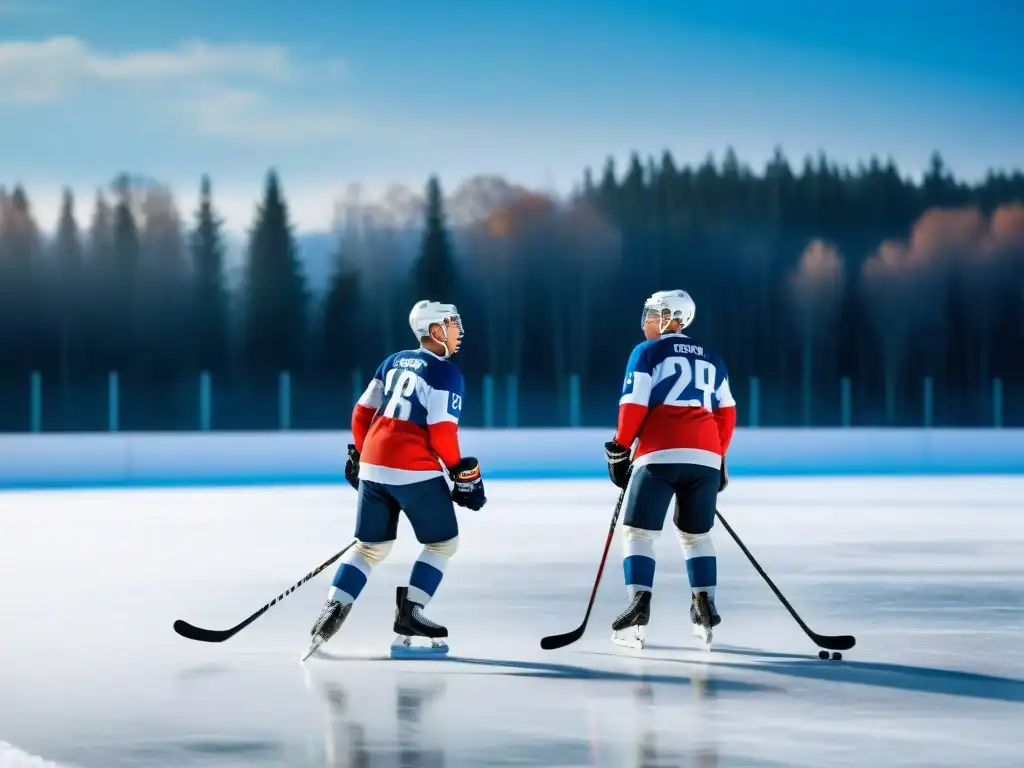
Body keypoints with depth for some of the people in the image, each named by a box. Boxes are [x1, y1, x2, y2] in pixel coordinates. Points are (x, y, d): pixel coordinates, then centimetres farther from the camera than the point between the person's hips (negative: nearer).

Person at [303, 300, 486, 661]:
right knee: (443, 543, 8)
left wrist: (361, 454, 27)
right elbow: (441, 431, -14)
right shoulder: (446, 373, -6)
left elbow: (363, 412, 17)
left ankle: (332, 611, 2)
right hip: (414, 470, -7)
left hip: (373, 466, 7)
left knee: (371, 547, 16)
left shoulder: (395, 362, 16)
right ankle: (408, 614, -3)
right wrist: (462, 471, -3)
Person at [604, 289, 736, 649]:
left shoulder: (647, 353, 6)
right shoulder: (711, 358, 21)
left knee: (638, 532, 1)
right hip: (705, 457, 5)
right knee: (696, 535, 19)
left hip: (659, 454, -5)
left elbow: (634, 406, -2)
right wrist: (718, 458, 25)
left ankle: (639, 604, -14)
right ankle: (705, 607, 8)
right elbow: (726, 413, 18)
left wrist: (619, 449, 6)